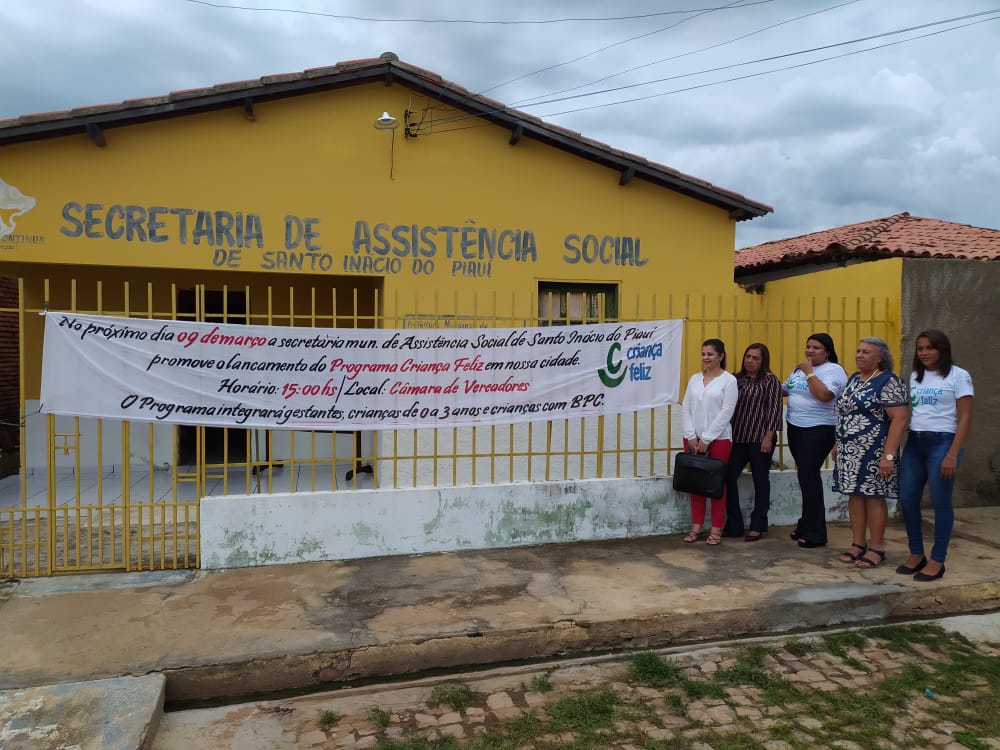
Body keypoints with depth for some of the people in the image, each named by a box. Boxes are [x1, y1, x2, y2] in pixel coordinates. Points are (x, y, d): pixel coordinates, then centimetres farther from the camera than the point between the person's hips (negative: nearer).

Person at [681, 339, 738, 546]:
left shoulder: (729, 380, -5)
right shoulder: (695, 379, 9)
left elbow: (726, 413, -11)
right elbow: (687, 408, 6)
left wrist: (706, 439, -13)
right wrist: (691, 436, -5)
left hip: (718, 439, -4)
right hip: (693, 438, 4)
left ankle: (716, 529, 11)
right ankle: (697, 526, 18)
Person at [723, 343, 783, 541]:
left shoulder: (770, 380, -3)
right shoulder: (737, 378, 10)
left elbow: (774, 409, -8)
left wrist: (769, 437, -13)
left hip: (760, 438, -5)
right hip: (737, 437, 5)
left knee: (760, 480, 6)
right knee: (729, 476, 0)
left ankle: (758, 526, 18)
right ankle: (734, 525, 11)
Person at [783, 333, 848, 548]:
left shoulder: (834, 370, -9)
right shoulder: (798, 369, 14)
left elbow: (824, 395, -24)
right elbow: (783, 389, 21)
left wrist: (809, 372, -18)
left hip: (818, 431, -7)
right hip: (795, 429, 7)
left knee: (809, 477, -9)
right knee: (805, 476, 13)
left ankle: (815, 533, -1)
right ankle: (807, 524, 24)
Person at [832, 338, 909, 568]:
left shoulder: (889, 382, -12)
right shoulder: (853, 379, 14)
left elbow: (900, 418, -18)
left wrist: (888, 455, -22)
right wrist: (838, 444, 19)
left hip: (873, 452, -7)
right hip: (850, 452, 8)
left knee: (873, 496, 1)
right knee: (854, 494, 11)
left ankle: (876, 548, 12)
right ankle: (858, 544, 21)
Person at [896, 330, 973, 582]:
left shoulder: (958, 376, -3)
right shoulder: (914, 376, 13)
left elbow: (965, 418, -7)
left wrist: (953, 454, -15)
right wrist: (897, 449, 5)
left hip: (942, 442, -5)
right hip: (914, 442, 6)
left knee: (940, 503, 1)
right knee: (907, 500, 5)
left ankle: (937, 561, 12)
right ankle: (916, 554, 20)